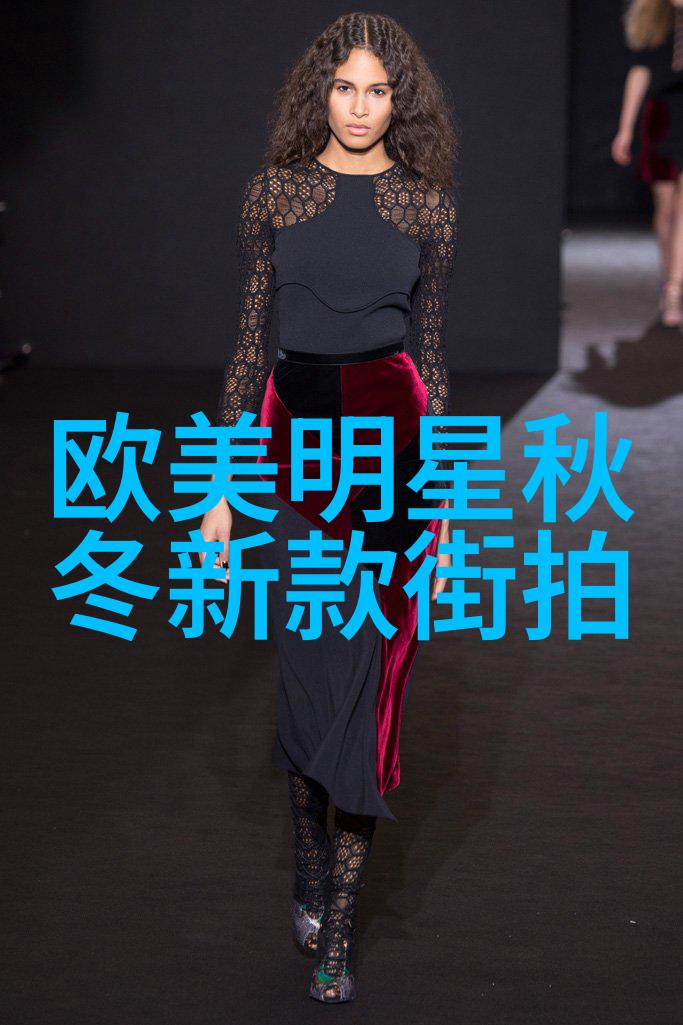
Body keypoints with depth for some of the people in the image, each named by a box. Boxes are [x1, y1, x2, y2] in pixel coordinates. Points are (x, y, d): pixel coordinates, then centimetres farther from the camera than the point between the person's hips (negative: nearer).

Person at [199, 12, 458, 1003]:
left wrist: (443, 502, 7)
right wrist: (223, 485, 3)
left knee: (371, 679, -1)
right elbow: (250, 337, 7)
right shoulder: (275, 192, 5)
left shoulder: (427, 204, 5)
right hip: (296, 443, 0)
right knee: (308, 671, 1)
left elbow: (432, 349, 8)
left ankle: (337, 926, 9)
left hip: (393, 444, 0)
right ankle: (311, 867, 27)